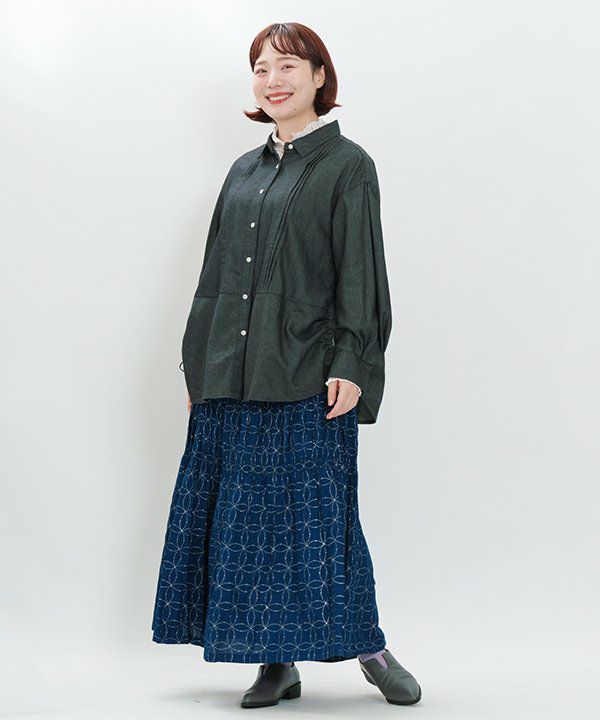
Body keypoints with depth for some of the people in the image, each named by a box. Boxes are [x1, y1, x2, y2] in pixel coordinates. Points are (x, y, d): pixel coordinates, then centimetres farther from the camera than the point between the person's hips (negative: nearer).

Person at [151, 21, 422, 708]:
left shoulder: (347, 166, 0)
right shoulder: (244, 170, 16)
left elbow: (360, 275, -6)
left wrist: (351, 367, -15)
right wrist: (197, 366, 15)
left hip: (306, 375, -6)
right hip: (232, 378, 6)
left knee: (316, 513, -5)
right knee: (246, 515, 5)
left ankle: (369, 647, 11)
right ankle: (277, 663, 13)